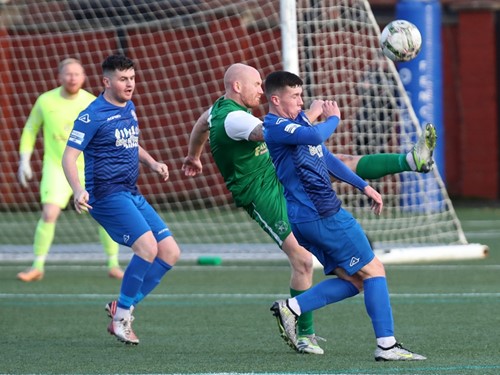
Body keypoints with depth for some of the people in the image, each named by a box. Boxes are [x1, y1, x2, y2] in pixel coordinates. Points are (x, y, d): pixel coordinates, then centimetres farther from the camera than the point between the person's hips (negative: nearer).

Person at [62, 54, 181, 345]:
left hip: (132, 194, 9)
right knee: (148, 246, -24)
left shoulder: (129, 108, 14)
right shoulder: (93, 116, -11)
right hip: (107, 194, -9)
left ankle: (123, 308, 10)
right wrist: (78, 190, -31)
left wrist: (153, 163, 12)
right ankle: (122, 315, -8)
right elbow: (69, 157, -14)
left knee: (171, 252, 2)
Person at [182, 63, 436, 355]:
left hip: (280, 174, 10)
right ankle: (305, 335, -2)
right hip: (264, 197, -10)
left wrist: (193, 157, 48)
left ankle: (412, 160, 1)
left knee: (339, 163, 1)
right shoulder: (232, 118, -25)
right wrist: (310, 115, -25)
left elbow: (201, 125, 29)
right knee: (302, 260, -13)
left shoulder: (221, 107, 7)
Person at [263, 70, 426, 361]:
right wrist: (334, 118, -10)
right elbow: (316, 136, -32)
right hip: (322, 214, -10)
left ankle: (291, 308, 4)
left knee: (353, 280, 10)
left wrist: (363, 186, 26)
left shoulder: (298, 119, 17)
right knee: (373, 270, -4)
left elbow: (325, 157, 26)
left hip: (306, 218, 10)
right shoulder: (276, 128, -14)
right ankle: (387, 345, -5)